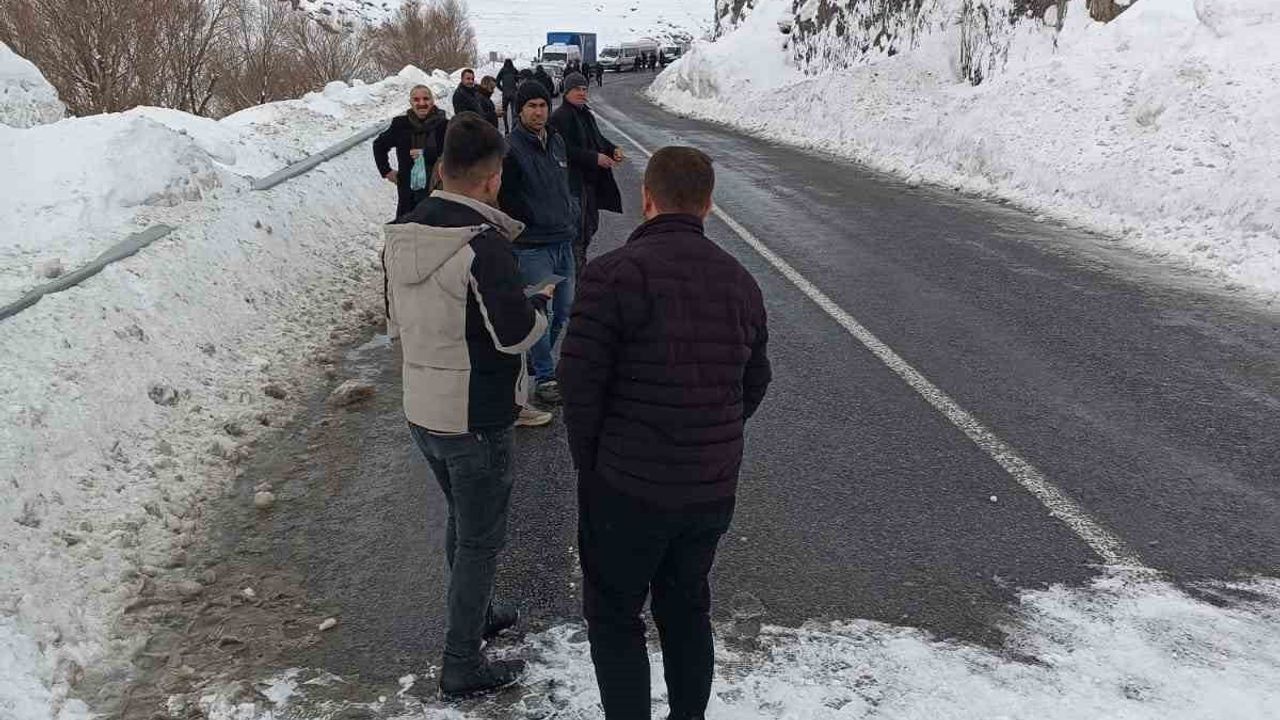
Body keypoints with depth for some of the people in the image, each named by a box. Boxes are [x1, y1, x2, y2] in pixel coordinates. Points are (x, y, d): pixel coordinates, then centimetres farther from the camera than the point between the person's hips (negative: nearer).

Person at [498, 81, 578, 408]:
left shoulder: (556, 141, 12)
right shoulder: (512, 149, -12)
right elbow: (506, 200, -13)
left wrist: (572, 214, 15)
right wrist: (536, 220, -13)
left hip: (563, 240, 8)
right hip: (533, 246, -8)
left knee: (565, 308, 14)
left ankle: (535, 358, 33)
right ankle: (545, 378, 8)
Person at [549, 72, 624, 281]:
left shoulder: (586, 114, 16)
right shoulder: (560, 117, -13)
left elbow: (597, 139, 24)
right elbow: (565, 150, -21)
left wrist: (613, 149, 3)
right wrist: (595, 158, -23)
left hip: (590, 180, 10)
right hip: (572, 182, -9)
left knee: (591, 224, 17)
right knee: (577, 227, -5)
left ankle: (578, 262, 32)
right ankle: (577, 270, 3)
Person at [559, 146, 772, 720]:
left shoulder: (615, 273, -16)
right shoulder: (740, 281, 4)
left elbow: (579, 378, -17)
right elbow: (754, 383, 11)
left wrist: (589, 458, 0)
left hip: (627, 485, -6)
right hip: (714, 489, 6)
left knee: (614, 614, 13)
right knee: (686, 606, 24)